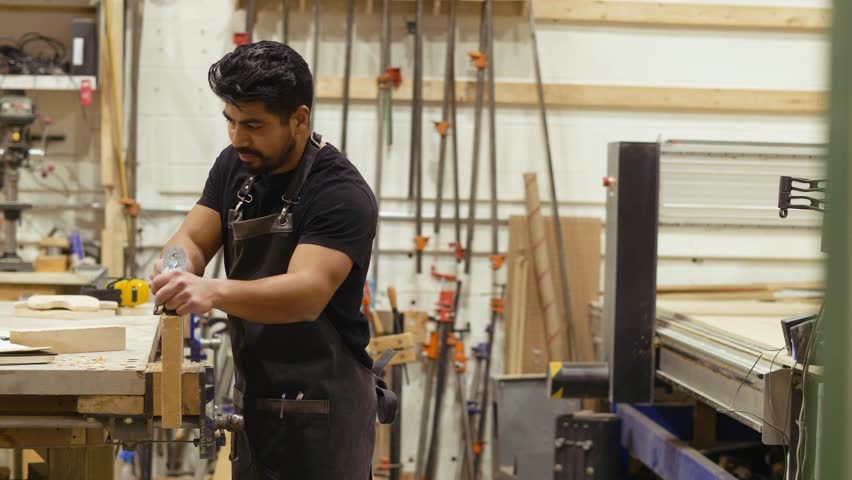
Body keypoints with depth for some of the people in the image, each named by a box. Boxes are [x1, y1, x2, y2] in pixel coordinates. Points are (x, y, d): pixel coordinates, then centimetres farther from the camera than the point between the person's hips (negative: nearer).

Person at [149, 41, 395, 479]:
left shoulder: (341, 194, -18)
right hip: (253, 400, 7)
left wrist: (213, 292, -45)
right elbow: (192, 240, 2)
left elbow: (307, 293, -29)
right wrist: (176, 266, -23)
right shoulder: (236, 166, 5)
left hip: (320, 413, -7)